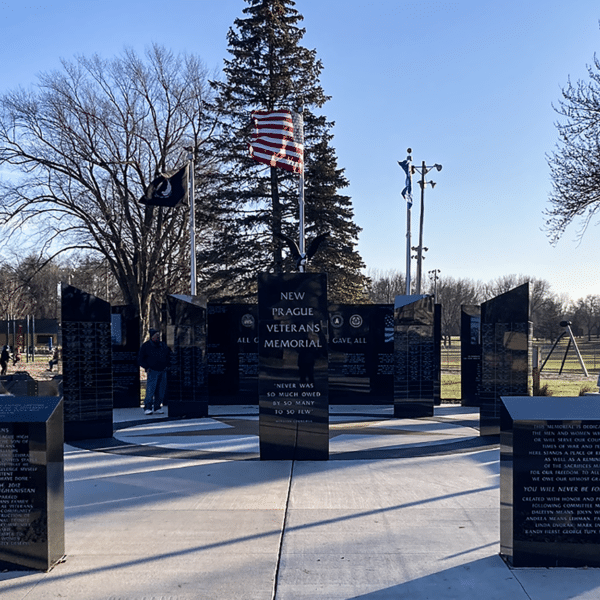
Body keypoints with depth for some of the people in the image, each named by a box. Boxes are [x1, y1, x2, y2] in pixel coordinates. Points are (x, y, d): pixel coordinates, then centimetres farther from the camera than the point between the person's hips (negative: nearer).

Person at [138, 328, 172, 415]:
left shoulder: (163, 345, 13)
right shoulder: (146, 346, 0)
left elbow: (169, 355, 27)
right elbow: (140, 359, 2)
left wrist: (167, 365, 14)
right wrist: (146, 367, -7)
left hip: (162, 371, 5)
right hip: (152, 371, -5)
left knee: (161, 391, 3)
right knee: (150, 389, -12)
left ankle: (157, 407, 14)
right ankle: (147, 408, -4)